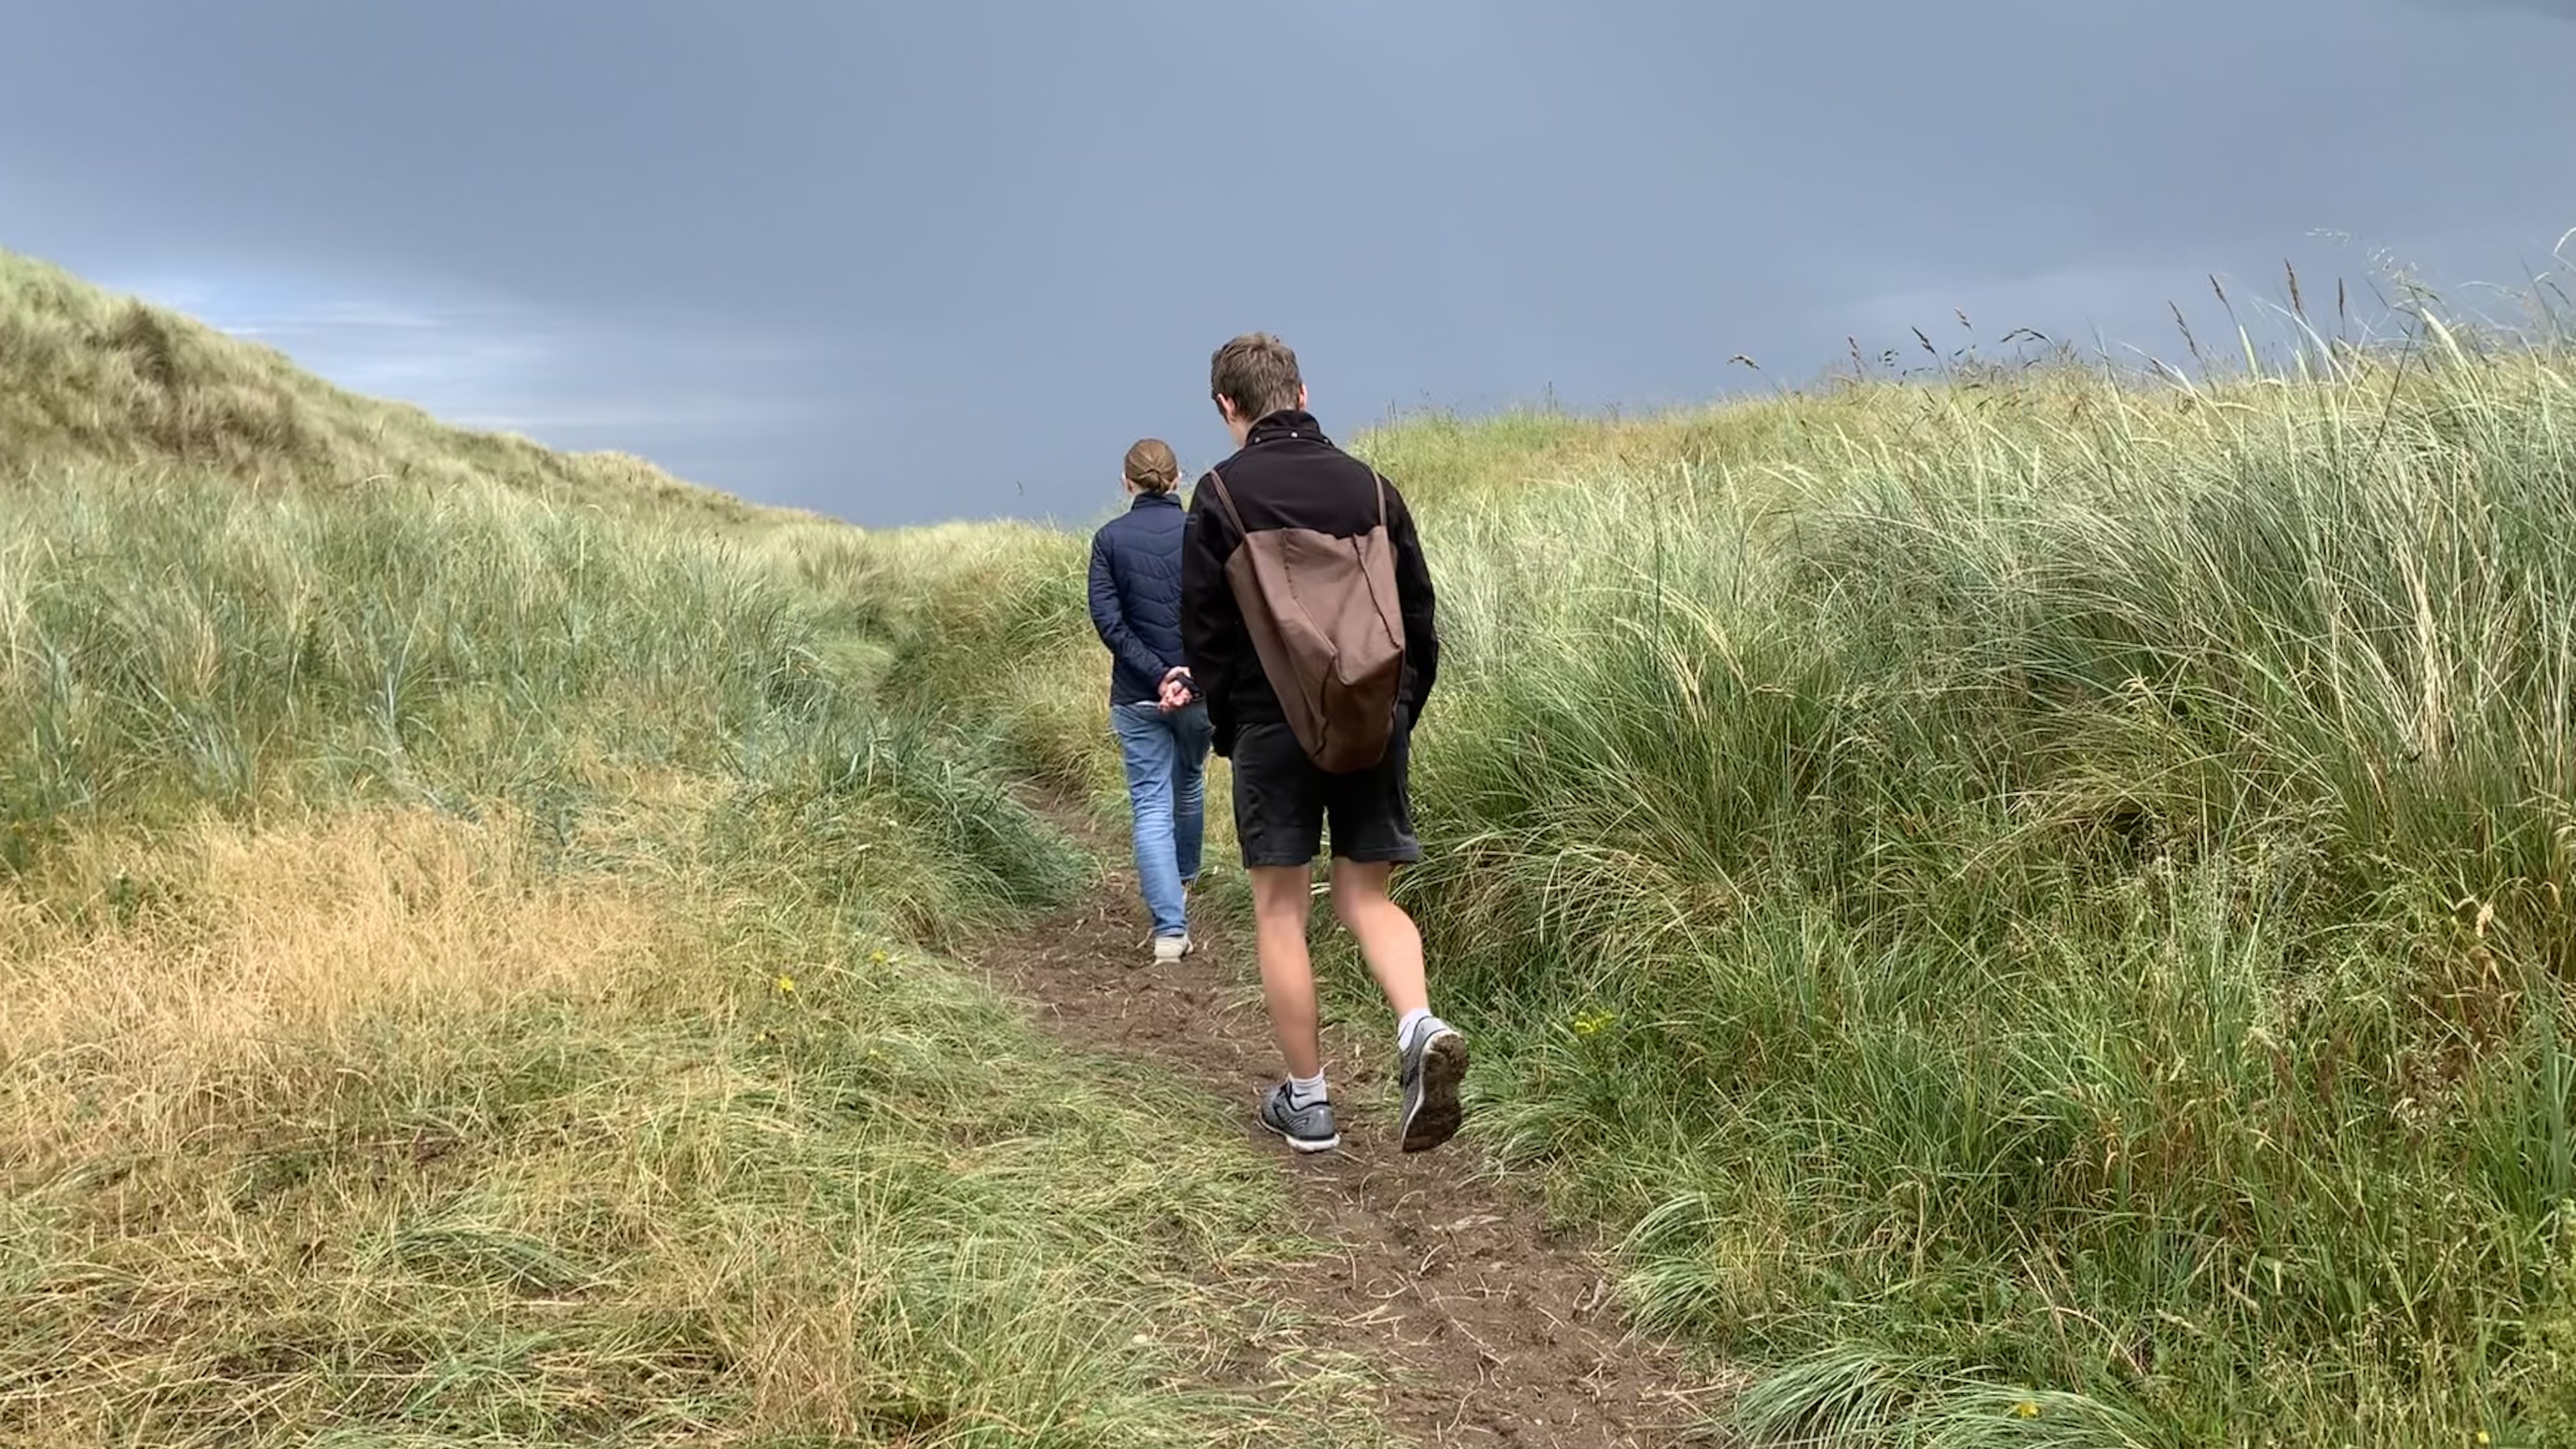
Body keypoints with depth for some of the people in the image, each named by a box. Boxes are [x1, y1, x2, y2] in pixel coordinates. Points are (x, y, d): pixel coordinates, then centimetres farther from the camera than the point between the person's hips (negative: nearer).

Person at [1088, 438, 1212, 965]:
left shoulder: (1109, 538, -3)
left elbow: (1107, 619, -11)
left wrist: (1157, 675, -14)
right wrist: (1189, 674, -15)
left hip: (1137, 697, -1)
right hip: (1202, 689, 1)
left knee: (1151, 805, 1)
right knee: (1189, 784, 25)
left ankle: (1170, 928, -10)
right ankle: (1183, 880, 49)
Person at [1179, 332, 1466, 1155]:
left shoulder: (1223, 492, -5)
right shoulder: (1370, 485, 6)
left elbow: (1203, 626, -4)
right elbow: (1420, 615, 7)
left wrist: (1224, 726, 7)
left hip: (1273, 723, -3)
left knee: (1280, 909, 8)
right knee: (1367, 895, 14)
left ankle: (1306, 1103, 12)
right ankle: (1421, 1029, -12)